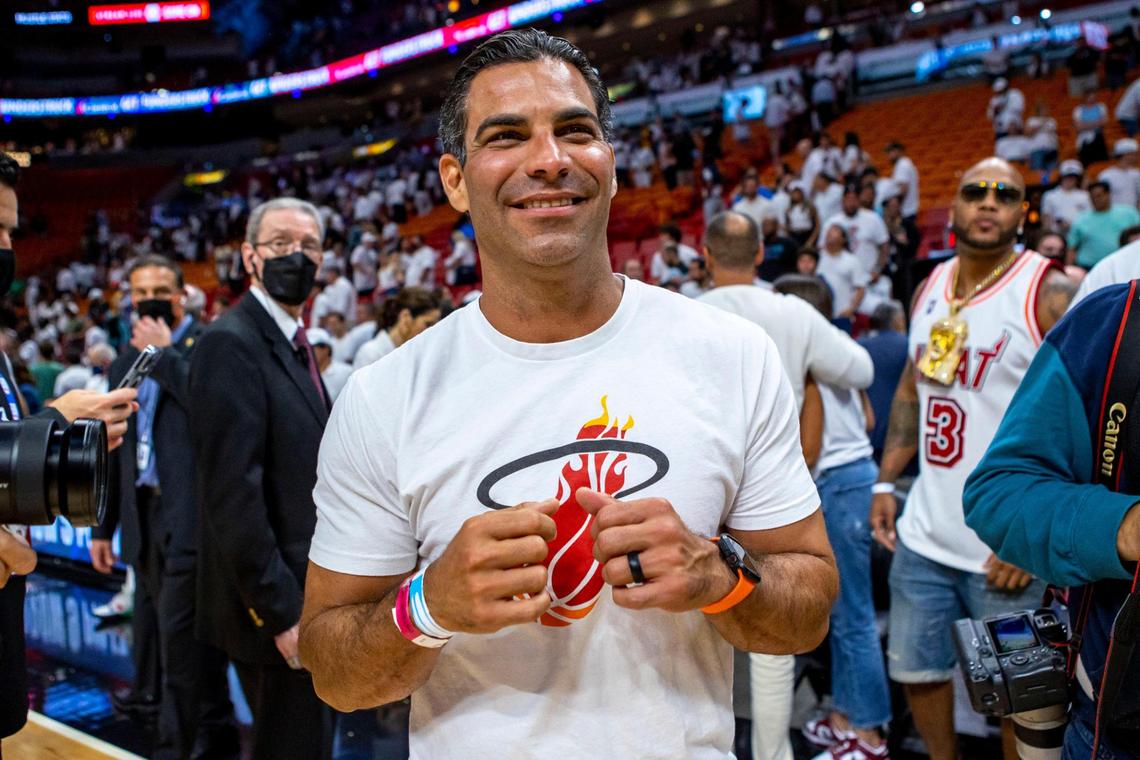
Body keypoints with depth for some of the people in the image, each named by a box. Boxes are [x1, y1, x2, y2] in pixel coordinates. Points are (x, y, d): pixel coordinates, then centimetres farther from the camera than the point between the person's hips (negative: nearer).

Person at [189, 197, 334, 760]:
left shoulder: (295, 343, 13)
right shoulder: (231, 343, -17)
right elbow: (233, 491, -23)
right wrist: (281, 611, -22)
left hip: (309, 597, 9)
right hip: (277, 606, -9)